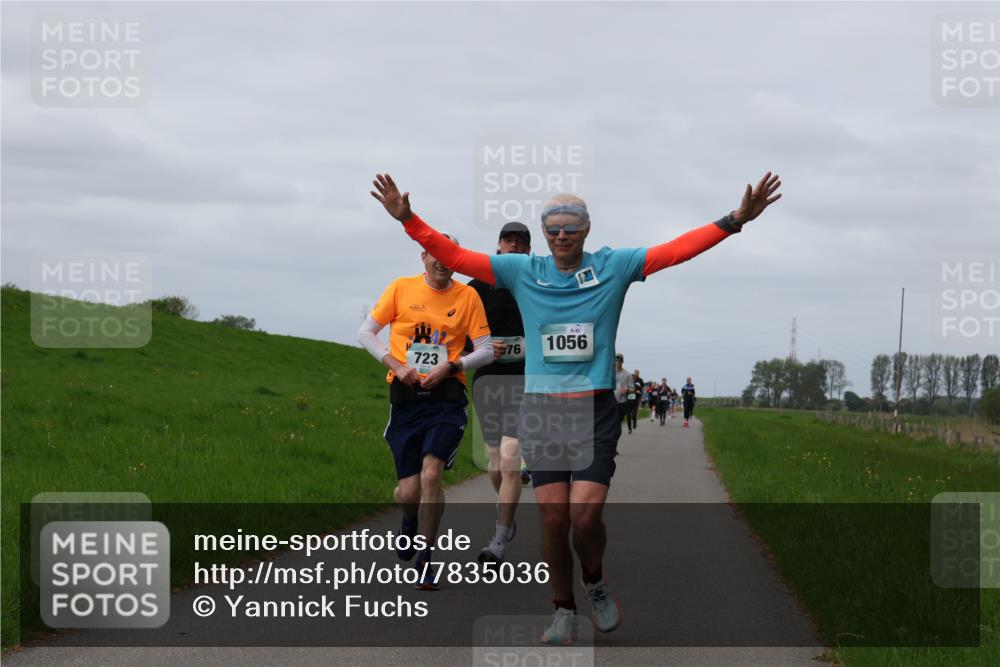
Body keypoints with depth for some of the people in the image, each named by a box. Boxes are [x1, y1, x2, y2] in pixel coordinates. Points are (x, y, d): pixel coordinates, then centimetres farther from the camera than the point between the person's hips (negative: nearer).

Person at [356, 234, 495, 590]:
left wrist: (451, 366, -11)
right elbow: (365, 333, 7)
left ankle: (425, 561, -2)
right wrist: (397, 365, -7)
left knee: (431, 474, -18)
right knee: (408, 492, -1)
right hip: (405, 398, 1)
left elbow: (486, 350, 5)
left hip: (447, 398, -1)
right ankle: (410, 522, 38)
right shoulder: (401, 288, 5)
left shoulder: (467, 295, 4)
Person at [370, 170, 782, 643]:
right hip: (541, 411, 1)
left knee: (585, 516, -11)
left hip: (595, 412, -1)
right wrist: (407, 219, -6)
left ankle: (595, 583, 21)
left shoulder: (613, 267, 2)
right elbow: (455, 257, 3)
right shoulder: (522, 271, 5)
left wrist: (736, 220, -13)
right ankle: (563, 610, 16)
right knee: (553, 519, -1)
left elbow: (677, 249, -4)